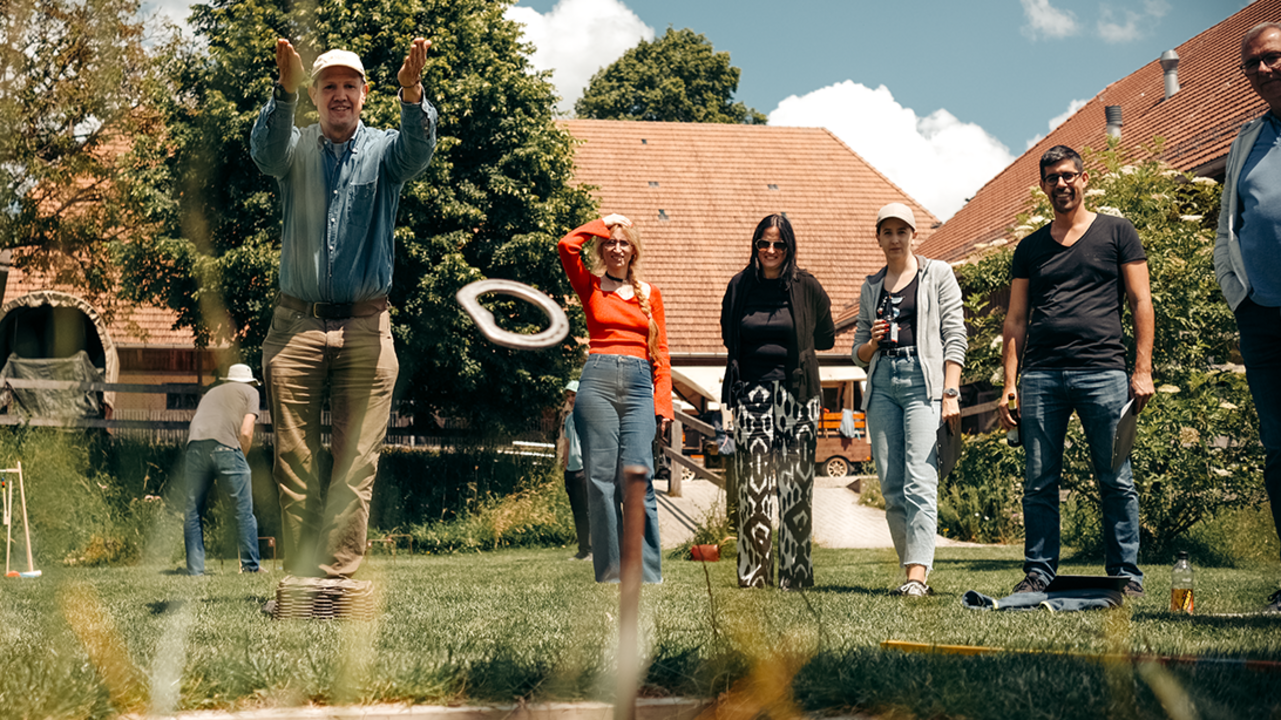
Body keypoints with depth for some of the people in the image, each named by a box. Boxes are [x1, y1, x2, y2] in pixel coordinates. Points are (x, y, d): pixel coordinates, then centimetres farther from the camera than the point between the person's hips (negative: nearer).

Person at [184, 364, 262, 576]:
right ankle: (250, 567, 9)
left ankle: (195, 569, 7)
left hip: (195, 445, 4)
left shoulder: (211, 392, 35)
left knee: (192, 512, 11)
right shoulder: (250, 392, 21)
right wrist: (241, 458, 17)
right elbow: (246, 432, 5)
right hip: (225, 447, -4)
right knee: (244, 510, 7)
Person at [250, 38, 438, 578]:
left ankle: (339, 571, 3)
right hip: (297, 325, 0)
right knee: (295, 459, 1)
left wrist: (412, 95, -35)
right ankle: (301, 575, 7)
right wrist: (285, 91, -34)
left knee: (356, 461, -2)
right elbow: (266, 149, -14)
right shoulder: (296, 150, 9)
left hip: (365, 329, 0)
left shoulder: (383, 150, 8)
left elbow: (417, 149, -15)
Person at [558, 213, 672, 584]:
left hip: (639, 386, 1)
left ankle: (648, 573, -8)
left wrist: (663, 403, 5)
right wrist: (602, 224, 9)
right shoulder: (591, 286, 13)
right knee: (601, 478, -4)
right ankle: (609, 573, 1)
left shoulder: (650, 294, 18)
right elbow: (567, 246, -5)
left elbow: (660, 353, 15)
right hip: (598, 382, -1)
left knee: (638, 477, -11)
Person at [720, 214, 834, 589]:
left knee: (796, 485, -2)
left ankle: (796, 573, 3)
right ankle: (753, 573, 2)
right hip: (752, 394, 1)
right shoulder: (740, 286, 7)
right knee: (753, 485, -2)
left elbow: (826, 338, 14)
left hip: (797, 395, -1)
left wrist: (793, 349, 9)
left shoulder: (806, 287, 3)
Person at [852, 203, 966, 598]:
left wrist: (950, 394, -9)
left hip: (924, 379, -5)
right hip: (882, 383, 5)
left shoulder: (937, 274, 9)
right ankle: (912, 572, 7)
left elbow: (955, 337, 1)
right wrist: (872, 343, -1)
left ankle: (917, 576, -21)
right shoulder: (871, 287, 20)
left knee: (919, 483, -15)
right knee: (891, 487, 1)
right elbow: (859, 353, 23)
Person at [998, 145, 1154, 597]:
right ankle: (1039, 572, 10)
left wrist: (1143, 369, -4)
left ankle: (1126, 575, 5)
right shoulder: (1030, 247, 17)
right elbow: (1016, 319, 16)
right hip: (1041, 374, 3)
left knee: (1116, 482, -2)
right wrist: (1010, 382, 6)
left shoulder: (1116, 233, 10)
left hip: (1103, 372, -3)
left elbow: (1140, 302, 6)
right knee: (1039, 483, 2)